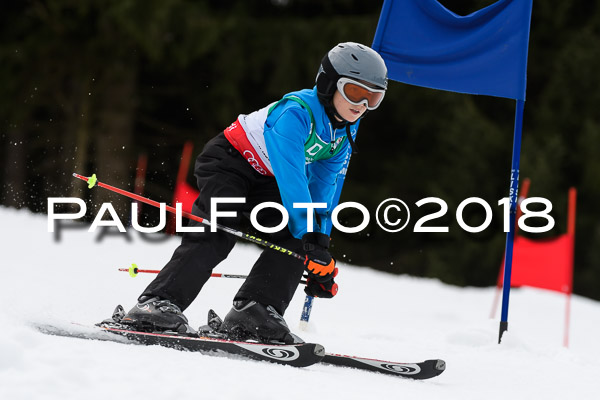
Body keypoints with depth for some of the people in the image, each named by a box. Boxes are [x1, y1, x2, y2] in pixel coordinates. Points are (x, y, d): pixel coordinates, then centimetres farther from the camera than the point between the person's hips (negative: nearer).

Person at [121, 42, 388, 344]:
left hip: (264, 181, 8)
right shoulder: (295, 112, -31)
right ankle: (159, 302, -32)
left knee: (296, 236, -12)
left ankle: (254, 311, -16)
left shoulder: (346, 130, -4)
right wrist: (311, 240, -39)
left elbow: (324, 188, 2)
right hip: (227, 162, -8)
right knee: (217, 235, -27)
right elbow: (291, 179, -37)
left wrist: (320, 238, -6)